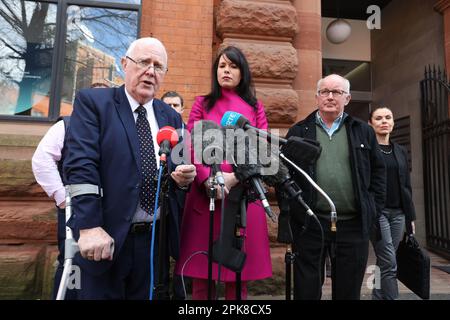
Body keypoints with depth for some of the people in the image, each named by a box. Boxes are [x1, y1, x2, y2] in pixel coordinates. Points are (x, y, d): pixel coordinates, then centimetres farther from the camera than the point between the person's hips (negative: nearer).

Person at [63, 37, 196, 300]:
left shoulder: (172, 117, 10)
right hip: (105, 238, -4)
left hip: (156, 239, 5)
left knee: (147, 295, 18)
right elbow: (81, 164, -13)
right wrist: (90, 227, -20)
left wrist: (183, 177, -10)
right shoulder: (92, 102, -3)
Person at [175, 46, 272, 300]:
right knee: (201, 272, 4)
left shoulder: (255, 106, 15)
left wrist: (234, 177, -12)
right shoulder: (202, 104, 14)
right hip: (205, 193, 0)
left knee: (239, 273, 5)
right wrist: (208, 180, -14)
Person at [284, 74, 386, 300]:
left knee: (349, 291, 14)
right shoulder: (298, 132, 6)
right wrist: (290, 208, -3)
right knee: (306, 291, 10)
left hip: (354, 225, 2)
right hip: (309, 224, -1)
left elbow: (378, 171, 12)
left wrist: (374, 208, 4)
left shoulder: (363, 131, 10)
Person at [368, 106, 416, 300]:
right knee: (389, 264, -7)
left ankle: (378, 297, 23)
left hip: (398, 213, 6)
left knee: (384, 263, 10)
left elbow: (406, 185, 15)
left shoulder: (401, 151, 14)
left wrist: (411, 216, 11)